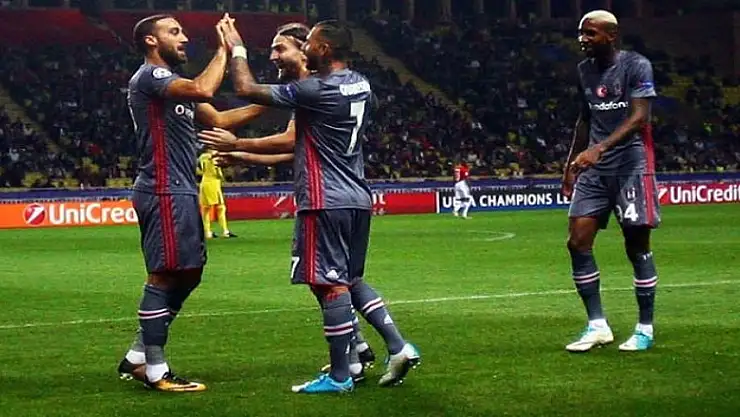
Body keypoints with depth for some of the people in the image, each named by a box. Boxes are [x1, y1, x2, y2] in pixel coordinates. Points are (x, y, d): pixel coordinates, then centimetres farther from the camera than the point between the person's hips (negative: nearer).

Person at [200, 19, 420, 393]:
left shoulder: (316, 91, -17)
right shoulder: (361, 87, 9)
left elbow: (246, 88, -11)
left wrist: (237, 49, 5)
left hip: (326, 201, -9)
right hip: (358, 197, 9)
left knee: (331, 284, -3)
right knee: (351, 279, 19)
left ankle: (339, 376, 2)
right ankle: (398, 348, 11)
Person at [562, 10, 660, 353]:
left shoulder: (636, 66, -9)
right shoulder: (584, 70, 12)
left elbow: (639, 117, -19)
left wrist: (600, 148, -29)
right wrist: (571, 164, 20)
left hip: (631, 163, -6)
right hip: (594, 168, 6)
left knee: (637, 245, -2)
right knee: (578, 241, -4)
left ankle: (645, 328, 10)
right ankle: (597, 325, 3)